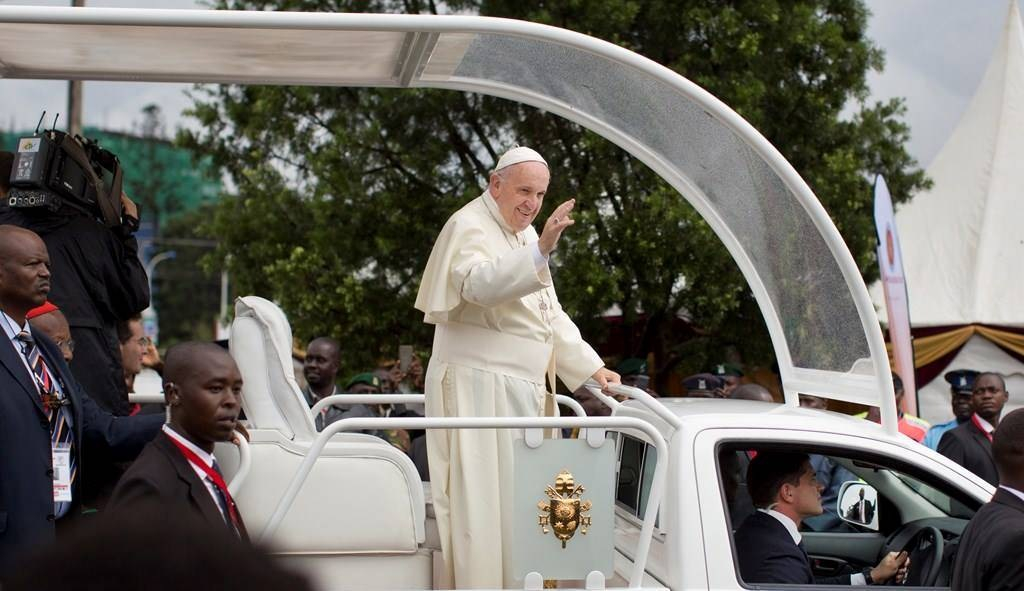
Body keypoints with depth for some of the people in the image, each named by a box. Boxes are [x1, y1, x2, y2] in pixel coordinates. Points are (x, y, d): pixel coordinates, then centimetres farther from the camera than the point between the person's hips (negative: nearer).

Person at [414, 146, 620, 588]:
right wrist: (541, 250, -43)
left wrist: (591, 369, 11)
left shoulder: (525, 234, 17)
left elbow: (551, 315, 21)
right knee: (483, 501, -9)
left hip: (523, 392, 9)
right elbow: (482, 284, -31)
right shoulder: (469, 228, -9)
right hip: (477, 389, -9)